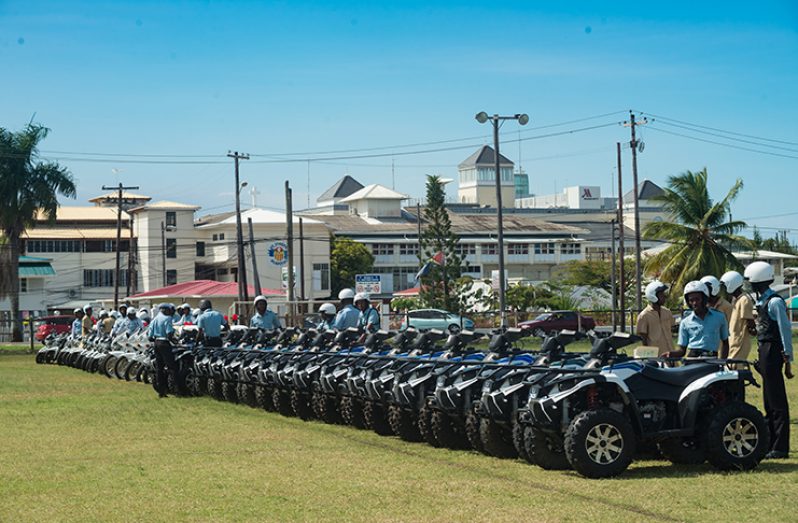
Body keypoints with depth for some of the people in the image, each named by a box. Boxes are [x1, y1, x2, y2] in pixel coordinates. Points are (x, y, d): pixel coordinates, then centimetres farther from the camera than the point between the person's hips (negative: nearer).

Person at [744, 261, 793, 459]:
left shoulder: (774, 302, -14)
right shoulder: (761, 302, 15)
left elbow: (785, 330, -16)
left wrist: (787, 360, -17)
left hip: (772, 352, -10)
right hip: (764, 352, 10)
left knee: (777, 402, -7)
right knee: (769, 401, 14)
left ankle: (780, 448, -6)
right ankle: (771, 443, 20)